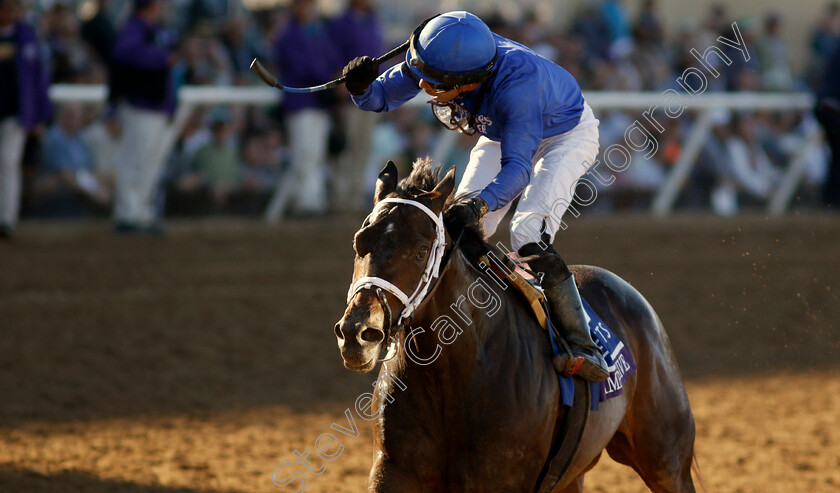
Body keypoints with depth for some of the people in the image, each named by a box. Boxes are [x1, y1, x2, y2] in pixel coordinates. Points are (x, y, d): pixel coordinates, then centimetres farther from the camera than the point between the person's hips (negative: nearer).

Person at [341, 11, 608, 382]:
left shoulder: (517, 82, -44)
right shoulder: (434, 57, -27)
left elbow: (517, 167, -45)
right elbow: (381, 97, -11)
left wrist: (480, 205, -63)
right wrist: (360, 87, -35)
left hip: (566, 133, -7)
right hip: (502, 134, 7)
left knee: (528, 236, -25)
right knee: (459, 233, -7)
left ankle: (584, 348, -20)